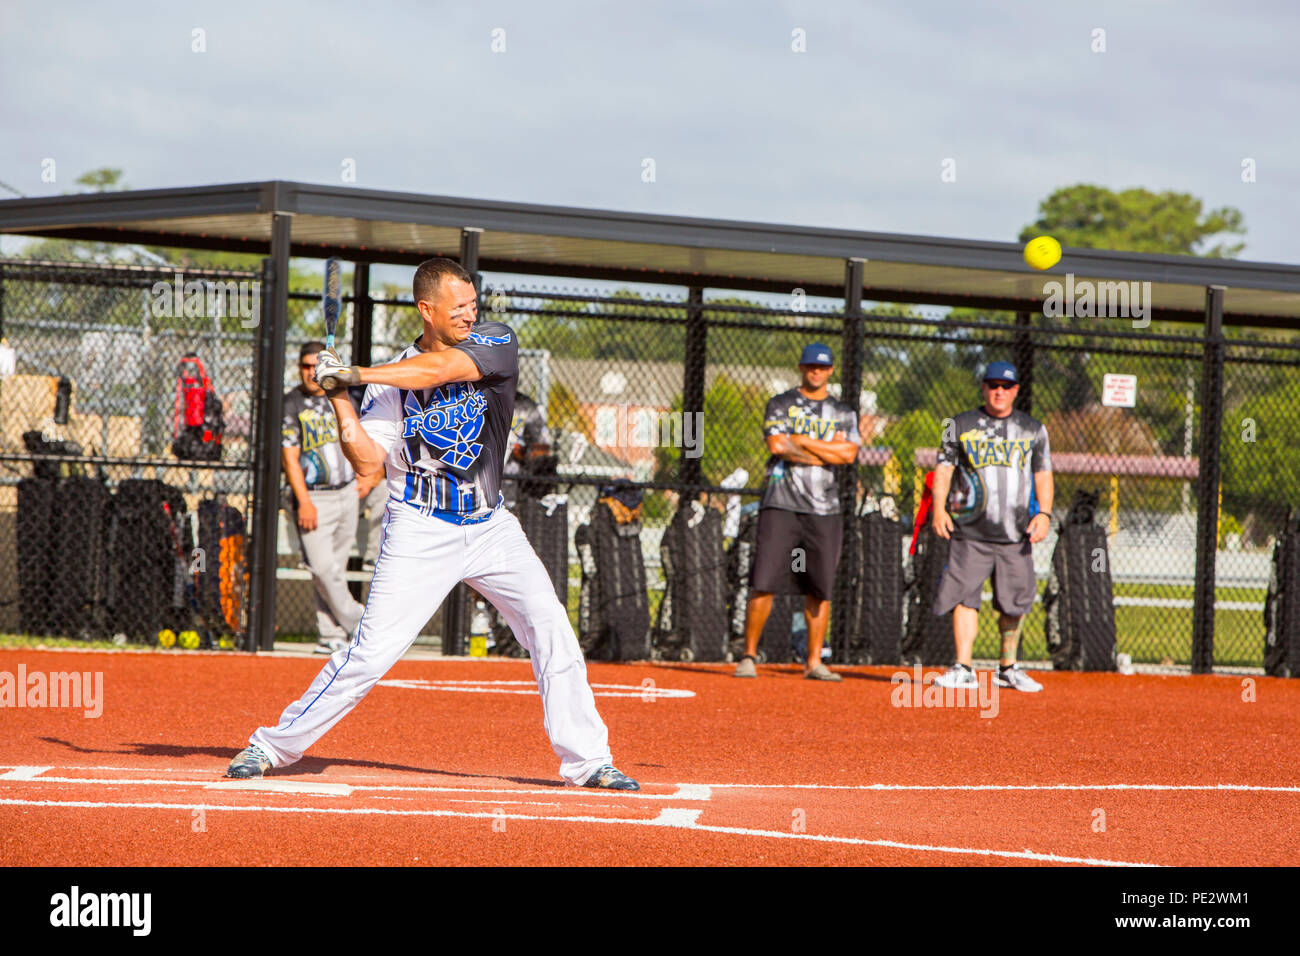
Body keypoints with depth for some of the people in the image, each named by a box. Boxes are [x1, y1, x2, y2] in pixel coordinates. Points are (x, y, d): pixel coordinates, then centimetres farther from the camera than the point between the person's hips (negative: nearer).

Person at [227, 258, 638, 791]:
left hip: (490, 527, 2)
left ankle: (587, 761, 3)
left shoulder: (495, 343, -3)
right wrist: (339, 398, -19)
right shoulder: (393, 378, -3)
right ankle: (273, 746, 1)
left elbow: (440, 369, -21)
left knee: (553, 633, -7)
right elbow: (369, 463, -8)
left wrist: (357, 374, -22)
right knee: (372, 651, -10)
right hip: (420, 532, -2)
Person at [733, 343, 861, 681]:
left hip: (823, 510, 2)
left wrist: (801, 441, -6)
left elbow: (848, 454, -3)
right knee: (764, 583, -8)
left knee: (820, 588, 1)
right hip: (781, 504, -2)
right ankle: (748, 656, -2)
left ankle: (814, 662, 9)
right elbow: (778, 446, -10)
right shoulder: (780, 405, 8)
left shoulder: (843, 413, 15)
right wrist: (828, 450, -6)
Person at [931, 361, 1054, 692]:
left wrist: (1044, 513, -2)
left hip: (1015, 534, 1)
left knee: (1015, 602, 2)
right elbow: (944, 469, 6)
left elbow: (1043, 476, 12)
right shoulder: (960, 426, 9)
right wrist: (939, 508, -7)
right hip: (969, 532, -1)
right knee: (964, 597, -8)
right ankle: (963, 669, -6)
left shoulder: (1033, 430, 12)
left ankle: (1009, 668, 15)